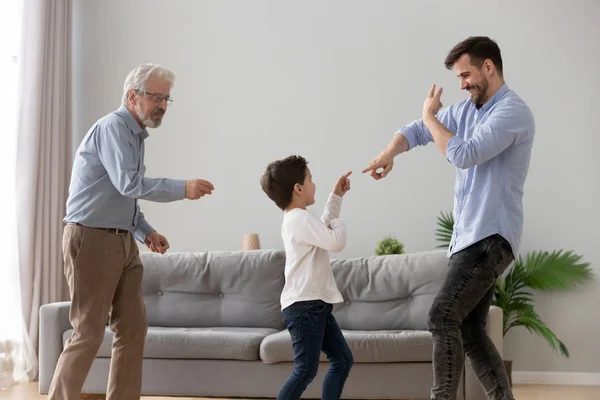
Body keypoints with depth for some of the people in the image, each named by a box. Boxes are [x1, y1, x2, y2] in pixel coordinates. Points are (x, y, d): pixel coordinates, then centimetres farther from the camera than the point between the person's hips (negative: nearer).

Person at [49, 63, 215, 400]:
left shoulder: (135, 134, 16)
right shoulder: (113, 128, -13)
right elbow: (128, 183, -26)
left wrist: (146, 232, 9)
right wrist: (183, 189, -24)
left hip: (123, 242, 9)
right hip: (92, 239, -9)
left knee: (133, 328, 6)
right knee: (89, 332, -5)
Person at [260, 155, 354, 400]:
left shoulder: (295, 220, 18)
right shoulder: (302, 219, -16)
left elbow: (324, 226, 37)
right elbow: (336, 242, -24)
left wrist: (336, 197, 33)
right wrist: (338, 222, -4)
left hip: (314, 305, 11)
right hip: (305, 306, -11)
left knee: (343, 358, 11)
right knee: (306, 370, -12)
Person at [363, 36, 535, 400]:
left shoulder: (513, 112, -13)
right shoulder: (466, 110, 15)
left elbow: (463, 154, -22)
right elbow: (417, 130, 17)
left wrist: (431, 115, -6)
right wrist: (391, 151, -6)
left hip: (490, 237, -9)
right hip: (469, 236, 9)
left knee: (443, 317, -18)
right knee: (469, 330, 9)